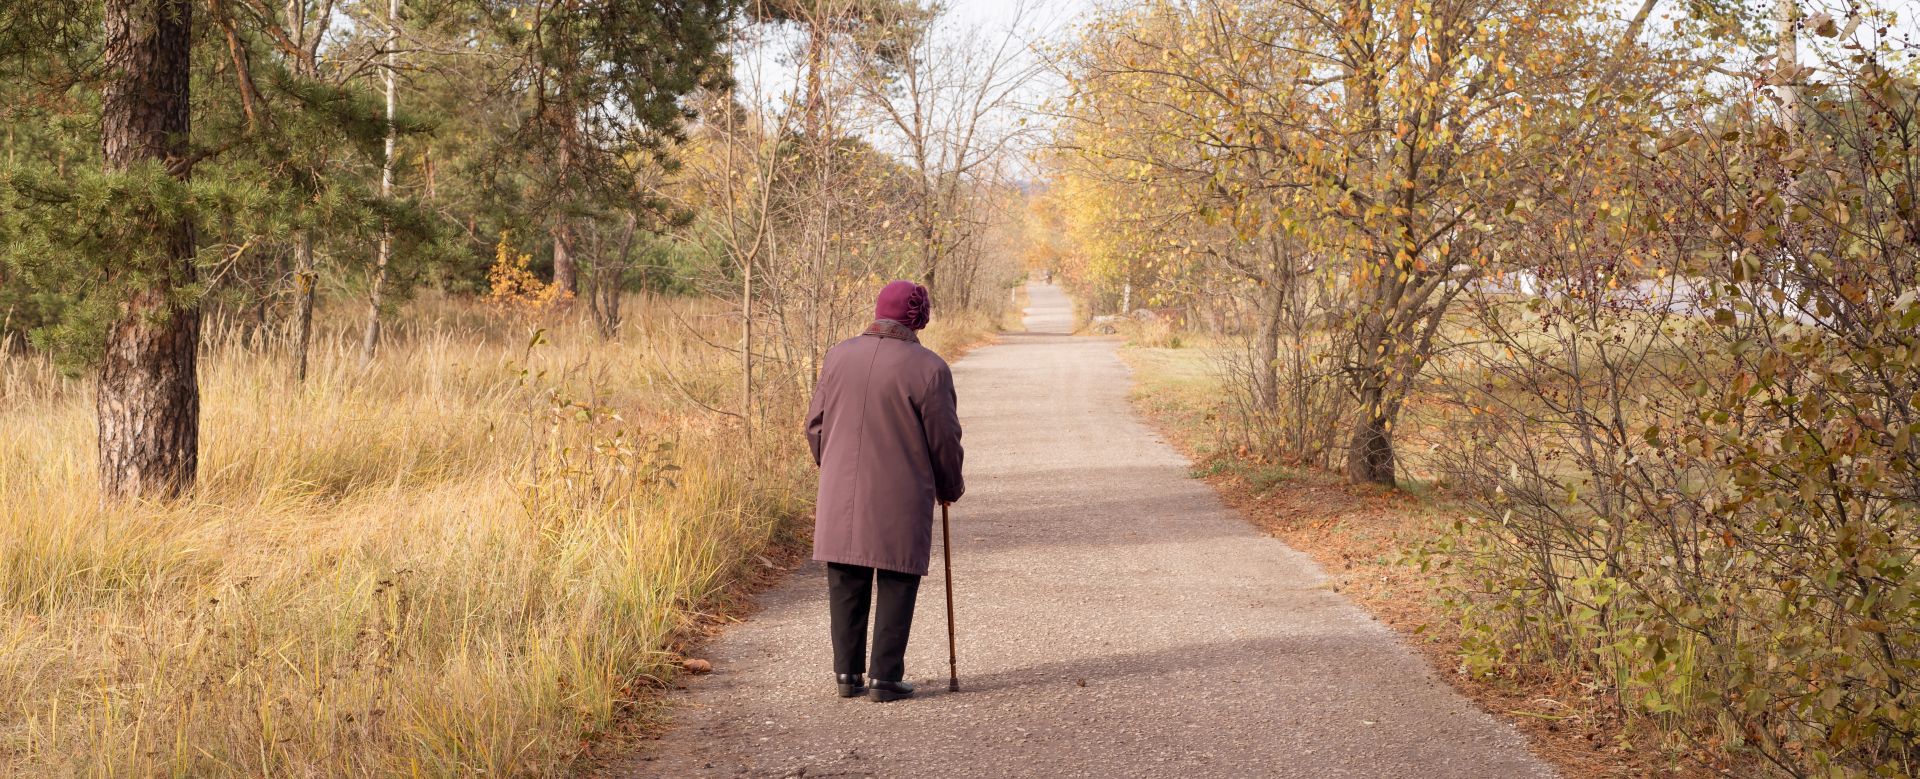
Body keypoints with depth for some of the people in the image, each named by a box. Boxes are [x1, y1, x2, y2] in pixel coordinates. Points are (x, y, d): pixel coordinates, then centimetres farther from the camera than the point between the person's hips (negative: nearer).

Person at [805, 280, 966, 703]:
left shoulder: (840, 355, 2)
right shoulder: (928, 368, -11)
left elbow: (815, 423, 9)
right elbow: (944, 440, -6)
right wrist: (950, 487, 12)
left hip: (841, 493, 4)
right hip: (900, 500, -4)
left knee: (847, 587, 12)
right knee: (896, 587, 6)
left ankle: (848, 673, 16)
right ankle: (885, 677, 5)